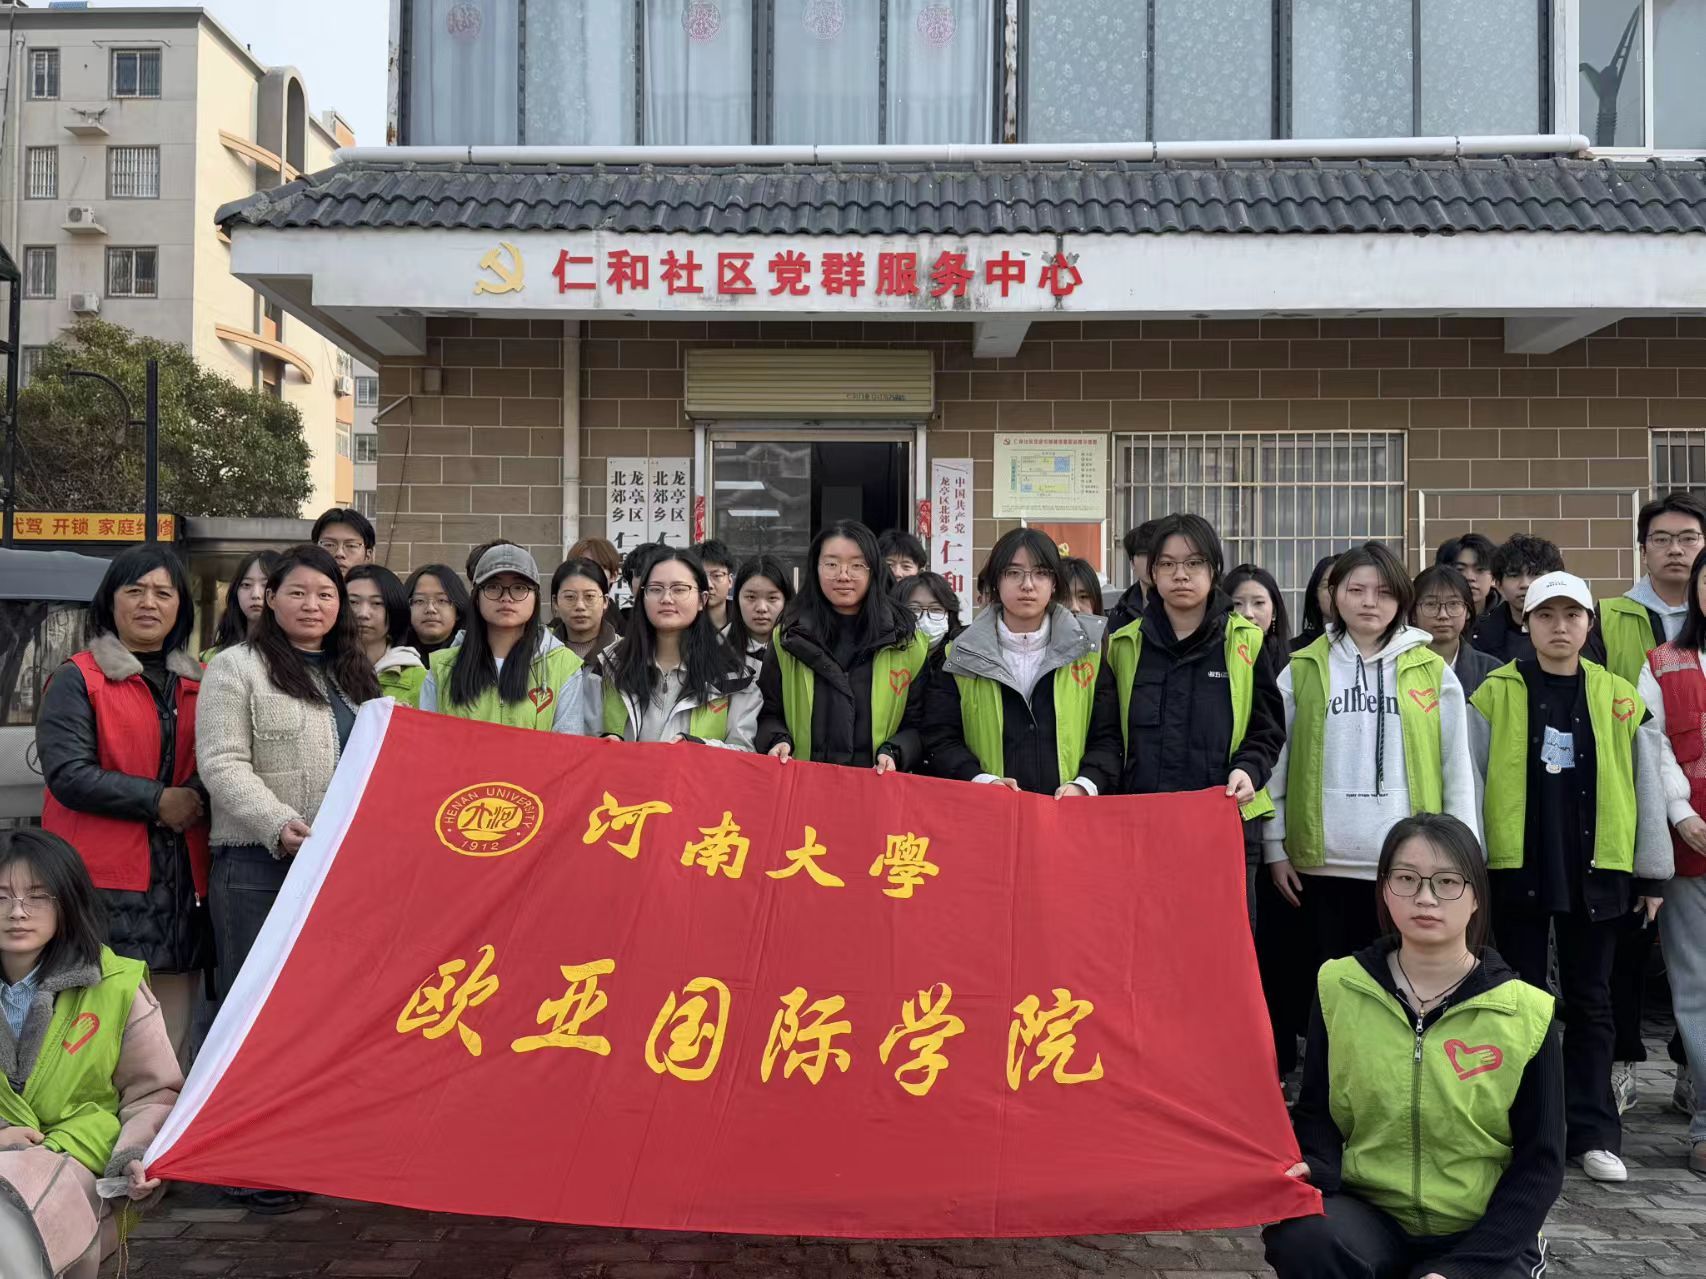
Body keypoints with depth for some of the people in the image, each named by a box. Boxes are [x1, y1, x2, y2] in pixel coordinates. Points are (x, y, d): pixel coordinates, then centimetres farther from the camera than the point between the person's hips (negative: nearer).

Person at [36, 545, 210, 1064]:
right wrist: (157, 801, -12)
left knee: (173, 1033, 4)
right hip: (105, 873, -4)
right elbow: (67, 773, -8)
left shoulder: (199, 683, 17)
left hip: (183, 878, 4)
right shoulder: (78, 679, 3)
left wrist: (199, 797, -1)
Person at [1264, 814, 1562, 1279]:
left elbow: (1539, 1163, -3)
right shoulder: (1340, 988, 0)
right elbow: (1317, 1113, 5)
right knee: (1302, 1236, -32)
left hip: (1484, 1236, 0)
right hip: (1367, 1216, 1)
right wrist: (1314, 1172, -19)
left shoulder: (1524, 1014, -5)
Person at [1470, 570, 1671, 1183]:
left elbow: (1646, 788, 6)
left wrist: (1652, 874, 4)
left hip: (1595, 870, 1)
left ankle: (1593, 1132, 16)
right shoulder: (1495, 694, 0)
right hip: (1517, 868, -1)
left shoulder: (1620, 698, 4)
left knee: (1590, 1000, 9)